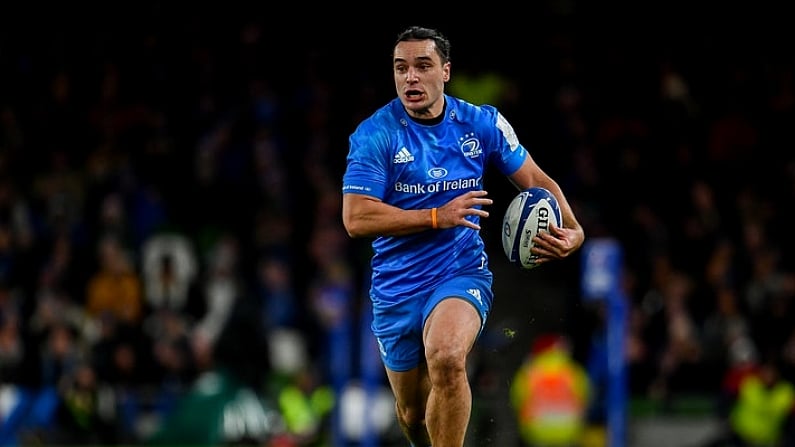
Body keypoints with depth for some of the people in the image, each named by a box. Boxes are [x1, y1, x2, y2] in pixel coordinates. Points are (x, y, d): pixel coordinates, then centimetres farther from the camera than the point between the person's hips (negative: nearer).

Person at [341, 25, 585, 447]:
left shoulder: (482, 123, -2)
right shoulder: (374, 135, -9)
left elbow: (536, 181, 7)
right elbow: (356, 218, -16)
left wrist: (572, 229, -11)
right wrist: (438, 216, -20)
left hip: (462, 274, -1)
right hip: (396, 286, 1)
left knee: (445, 357, -33)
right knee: (412, 409, 12)